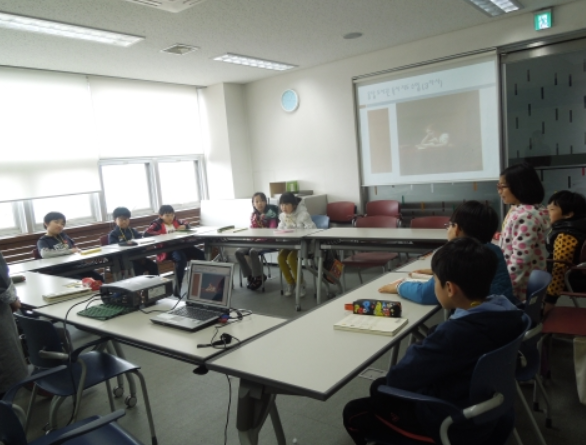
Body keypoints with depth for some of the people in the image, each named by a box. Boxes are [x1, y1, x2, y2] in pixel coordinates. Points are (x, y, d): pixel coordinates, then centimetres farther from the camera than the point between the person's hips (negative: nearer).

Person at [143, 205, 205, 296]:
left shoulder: (175, 221, 16)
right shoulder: (157, 224, -2)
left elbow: (186, 223, 32)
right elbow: (146, 233, -16)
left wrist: (184, 226, 7)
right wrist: (162, 235, -23)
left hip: (181, 245, 7)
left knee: (200, 254, -8)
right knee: (181, 260, -36)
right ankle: (177, 290, -26)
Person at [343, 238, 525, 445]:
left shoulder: (456, 333, -36)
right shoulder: (504, 312, -10)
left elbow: (398, 377, -24)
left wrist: (415, 350, -6)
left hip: (454, 424, -8)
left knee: (354, 413, 3)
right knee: (379, 387, 20)